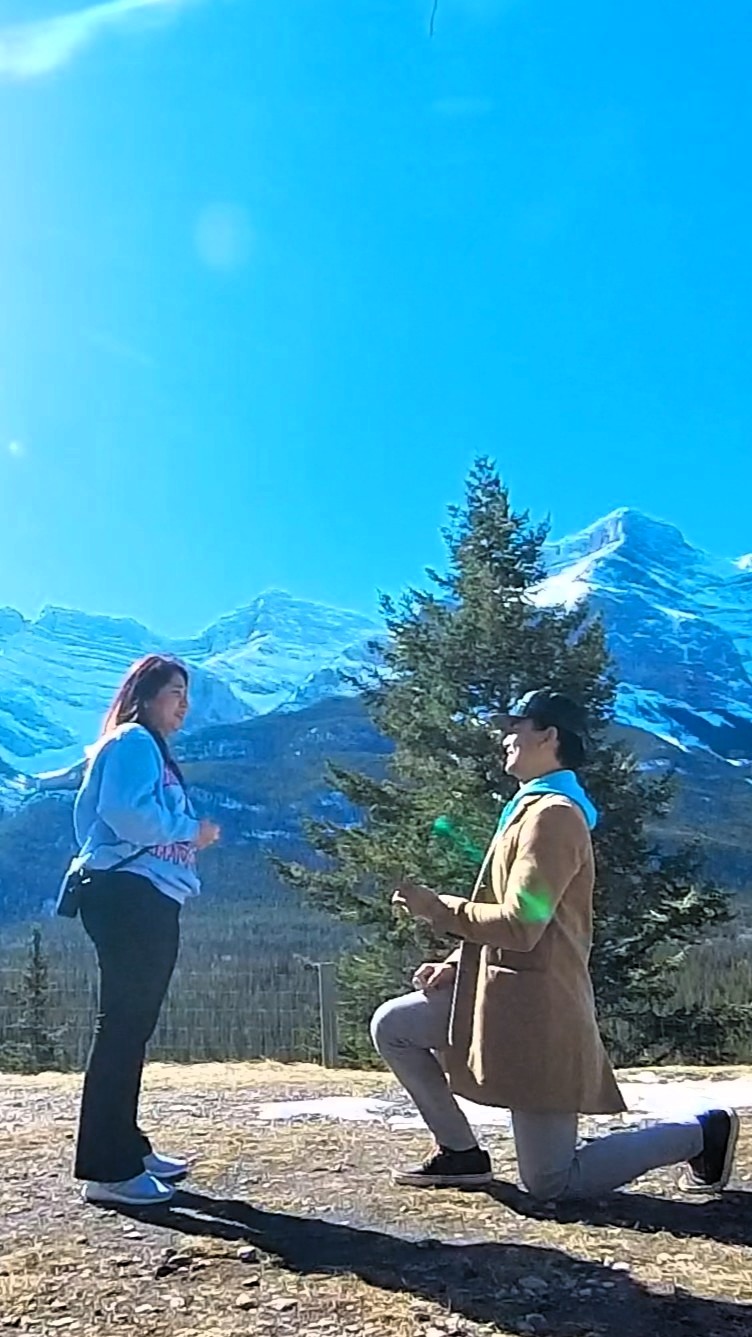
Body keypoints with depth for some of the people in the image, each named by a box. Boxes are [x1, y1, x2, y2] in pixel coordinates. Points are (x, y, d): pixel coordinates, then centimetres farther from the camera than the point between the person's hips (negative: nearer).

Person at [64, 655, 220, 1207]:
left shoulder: (150, 749, 24)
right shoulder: (133, 742, -7)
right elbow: (126, 812, -22)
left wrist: (189, 833, 9)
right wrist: (191, 829, -12)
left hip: (147, 903, 11)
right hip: (129, 897, -11)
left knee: (131, 1029, 14)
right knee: (122, 1028, -10)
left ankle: (127, 1148, 24)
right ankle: (108, 1168, -7)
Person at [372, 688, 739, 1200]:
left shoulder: (553, 814, -18)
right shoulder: (532, 808, 15)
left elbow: (520, 924, -23)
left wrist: (438, 908, -13)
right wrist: (456, 965, 8)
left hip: (536, 1009, -10)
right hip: (503, 994, 10)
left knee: (551, 1183, -1)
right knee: (392, 1027, 10)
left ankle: (701, 1134, 10)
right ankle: (462, 1153, 17)